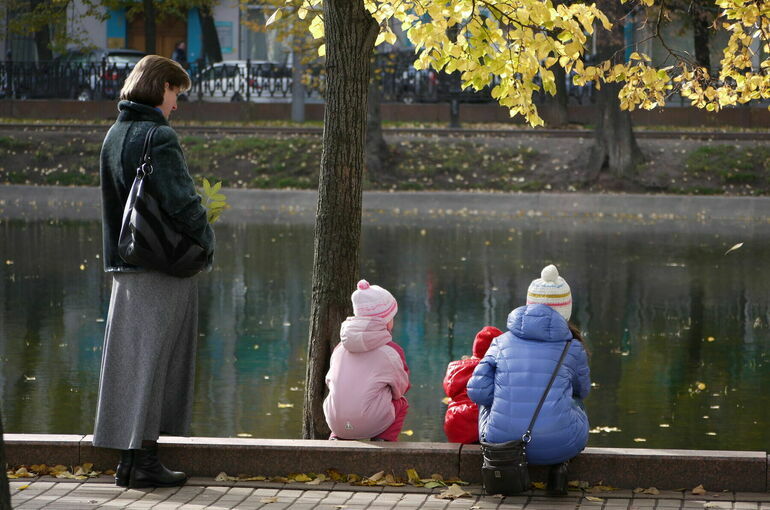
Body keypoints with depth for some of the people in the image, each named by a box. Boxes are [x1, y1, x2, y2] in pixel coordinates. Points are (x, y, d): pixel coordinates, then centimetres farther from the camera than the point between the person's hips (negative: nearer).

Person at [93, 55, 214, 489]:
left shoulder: (114, 136, 12)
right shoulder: (159, 137, -15)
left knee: (131, 359, 12)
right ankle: (145, 460, -1)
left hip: (126, 265, 8)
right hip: (165, 266, -8)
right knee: (157, 359, -2)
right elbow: (181, 201, -22)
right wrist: (206, 239, -7)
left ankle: (130, 457, 16)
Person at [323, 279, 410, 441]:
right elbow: (401, 387, 10)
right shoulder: (392, 350, -3)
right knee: (402, 403, 25)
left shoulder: (340, 348, 9)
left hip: (335, 422, 4)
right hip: (372, 423, -4)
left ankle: (336, 438, 17)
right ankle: (384, 439, 7)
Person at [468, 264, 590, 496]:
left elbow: (477, 390, 1)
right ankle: (559, 468, 13)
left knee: (488, 403, 35)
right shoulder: (572, 348, 4)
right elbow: (582, 390, 21)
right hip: (558, 443, -1)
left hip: (501, 440, 1)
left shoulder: (502, 342, 6)